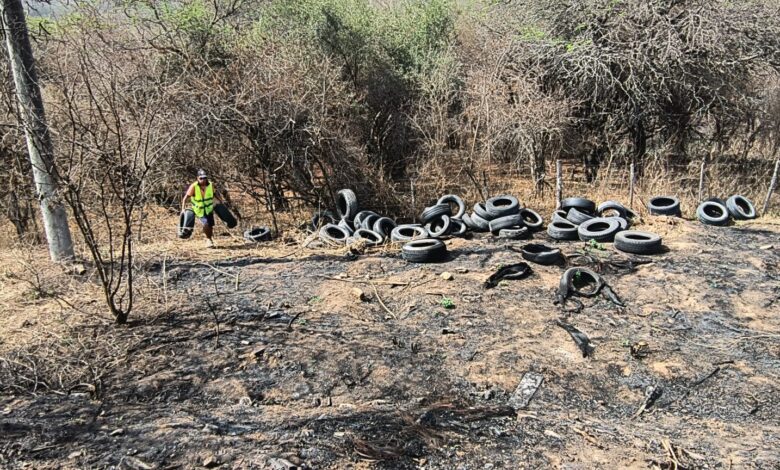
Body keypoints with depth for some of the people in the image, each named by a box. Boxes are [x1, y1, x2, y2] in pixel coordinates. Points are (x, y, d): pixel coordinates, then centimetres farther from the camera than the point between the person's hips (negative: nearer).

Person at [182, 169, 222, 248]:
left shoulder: (210, 185, -10)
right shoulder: (194, 186, -20)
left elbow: (214, 193, 11)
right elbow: (185, 198, -17)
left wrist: (221, 202, 9)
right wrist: (183, 209, -25)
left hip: (209, 209, 3)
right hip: (199, 211, -3)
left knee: (210, 226, 5)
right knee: (206, 224, -20)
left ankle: (209, 239, 35)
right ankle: (208, 239, 7)